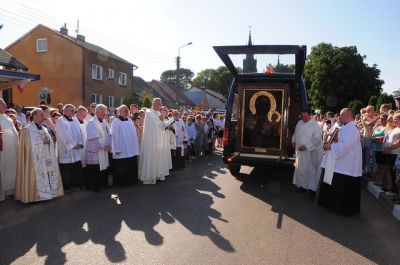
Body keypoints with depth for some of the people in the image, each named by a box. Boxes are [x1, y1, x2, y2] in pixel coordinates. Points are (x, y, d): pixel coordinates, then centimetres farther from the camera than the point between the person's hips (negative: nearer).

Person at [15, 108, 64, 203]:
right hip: (36, 159, -6)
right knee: (38, 178, -7)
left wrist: (48, 141, -6)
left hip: (47, 158, 6)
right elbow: (29, 144, -13)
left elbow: (51, 141, 16)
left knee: (50, 175, 6)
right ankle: (38, 194, 2)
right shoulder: (28, 129, -5)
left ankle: (51, 191, 14)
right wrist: (42, 142, -11)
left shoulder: (44, 129, 17)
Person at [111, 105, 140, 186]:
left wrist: (136, 148, 12)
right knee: (123, 169, 0)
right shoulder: (115, 122, -7)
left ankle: (131, 181, 20)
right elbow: (115, 136, -11)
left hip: (132, 149, 6)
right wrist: (117, 149, -15)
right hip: (122, 150, -6)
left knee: (131, 167, 10)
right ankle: (122, 182, 12)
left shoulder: (130, 120, 14)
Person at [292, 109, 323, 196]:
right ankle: (302, 185, 27)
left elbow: (317, 139, -22)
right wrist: (293, 141, 8)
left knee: (311, 170, -3)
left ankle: (312, 188, 4)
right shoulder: (300, 123, 5)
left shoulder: (315, 125, -16)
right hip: (300, 151, 7)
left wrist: (306, 146, -27)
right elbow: (295, 133, 21)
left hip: (311, 152, -6)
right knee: (301, 168, 13)